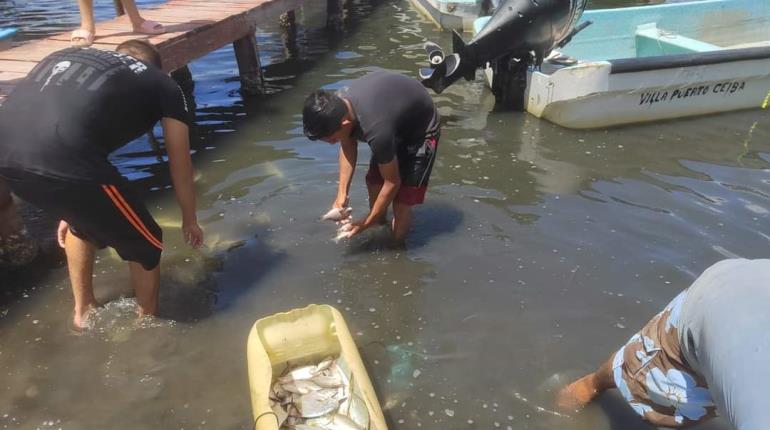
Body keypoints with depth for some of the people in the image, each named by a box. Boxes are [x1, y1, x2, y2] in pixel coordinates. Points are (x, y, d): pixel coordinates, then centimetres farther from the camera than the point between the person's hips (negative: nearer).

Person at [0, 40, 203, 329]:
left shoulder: (69, 56, 34)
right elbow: (180, 165, 25)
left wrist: (69, 210, 52)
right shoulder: (163, 85, 20)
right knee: (145, 245, 17)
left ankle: (84, 311, 50)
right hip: (61, 159, -7)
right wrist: (189, 220, 41)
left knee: (83, 222, 34)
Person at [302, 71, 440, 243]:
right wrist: (342, 194, -11)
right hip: (397, 119, 7)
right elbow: (348, 146, -4)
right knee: (373, 182, 10)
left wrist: (367, 222, -16)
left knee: (401, 201, -9)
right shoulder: (339, 103, -22)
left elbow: (392, 183, -28)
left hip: (421, 130, -7)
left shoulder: (377, 130, -43)